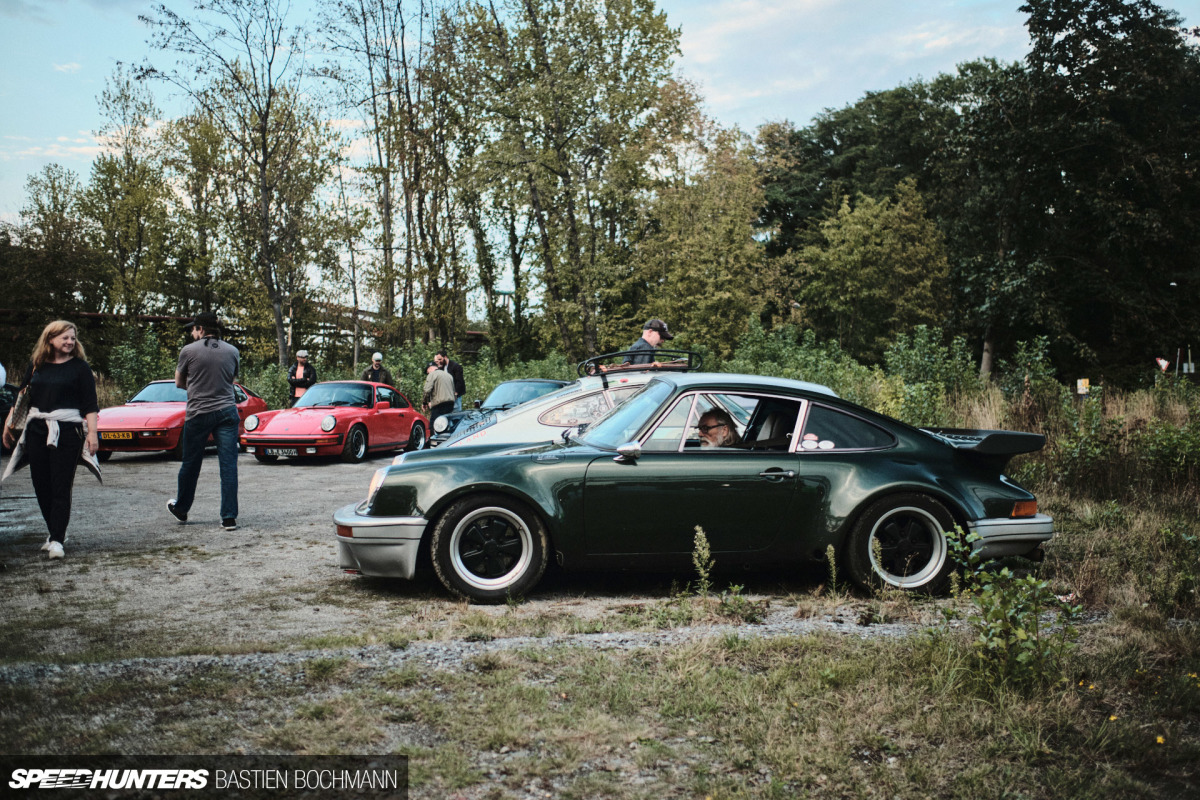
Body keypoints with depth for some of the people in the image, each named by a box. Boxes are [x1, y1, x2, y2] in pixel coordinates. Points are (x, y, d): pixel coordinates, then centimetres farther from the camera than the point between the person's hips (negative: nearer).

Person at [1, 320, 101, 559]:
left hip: (67, 431, -4)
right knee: (41, 485, 7)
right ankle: (55, 532, 20)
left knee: (61, 486, -6)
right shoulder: (36, 365, 10)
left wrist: (92, 432, -12)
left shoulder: (79, 366, 0)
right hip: (36, 431, 4)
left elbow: (90, 403, -4)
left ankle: (57, 539, -5)